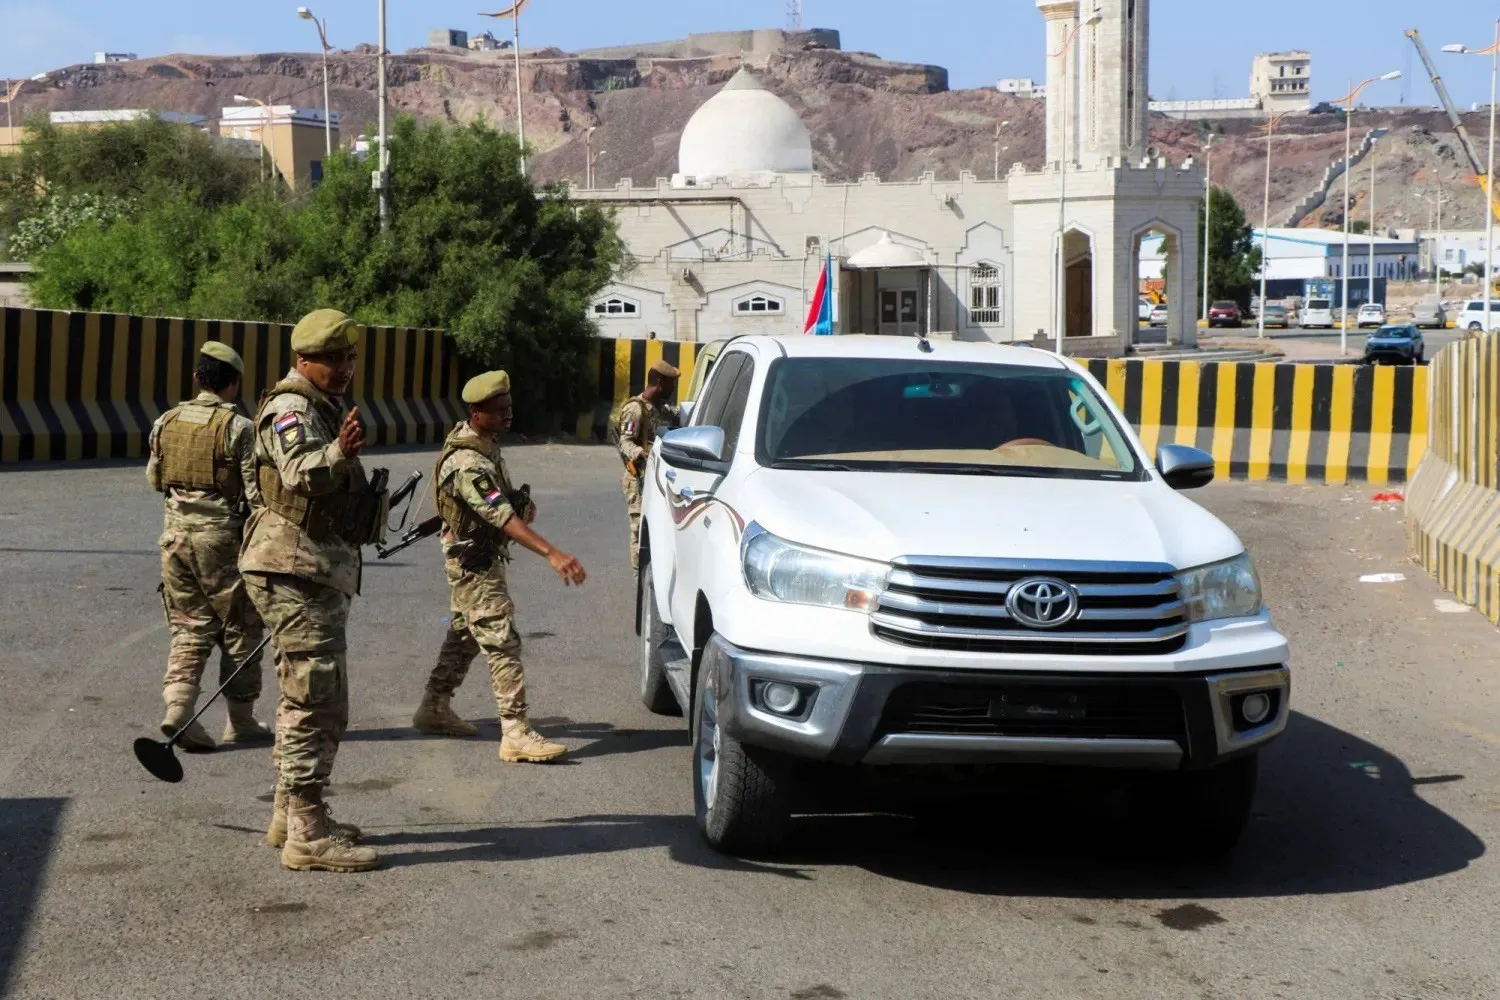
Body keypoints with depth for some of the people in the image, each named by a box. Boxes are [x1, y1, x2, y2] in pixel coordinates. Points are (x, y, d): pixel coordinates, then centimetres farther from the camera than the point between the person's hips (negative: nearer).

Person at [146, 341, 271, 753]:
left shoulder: (165, 423, 5)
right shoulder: (237, 428, -11)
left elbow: (154, 480, 17)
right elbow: (257, 491, -13)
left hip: (176, 533, 5)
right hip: (223, 537, -5)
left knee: (189, 627, 11)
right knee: (239, 629, 8)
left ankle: (178, 707, -7)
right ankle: (240, 721, 14)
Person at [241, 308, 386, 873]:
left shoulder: (324, 409, 19)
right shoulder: (291, 409, -14)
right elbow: (299, 472, -35)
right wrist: (338, 454, -52)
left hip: (317, 572, 11)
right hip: (297, 570, -11)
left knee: (306, 699, 18)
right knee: (318, 702, -12)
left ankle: (290, 816, 29)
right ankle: (307, 835, -11)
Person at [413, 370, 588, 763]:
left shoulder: (482, 440, 4)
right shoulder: (468, 465, -28)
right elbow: (503, 518, -39)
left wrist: (521, 502, 1)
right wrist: (553, 554, -48)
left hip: (478, 558, 10)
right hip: (474, 562, -10)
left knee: (465, 635, 20)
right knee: (502, 642, -12)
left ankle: (434, 708, 33)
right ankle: (516, 734, -14)